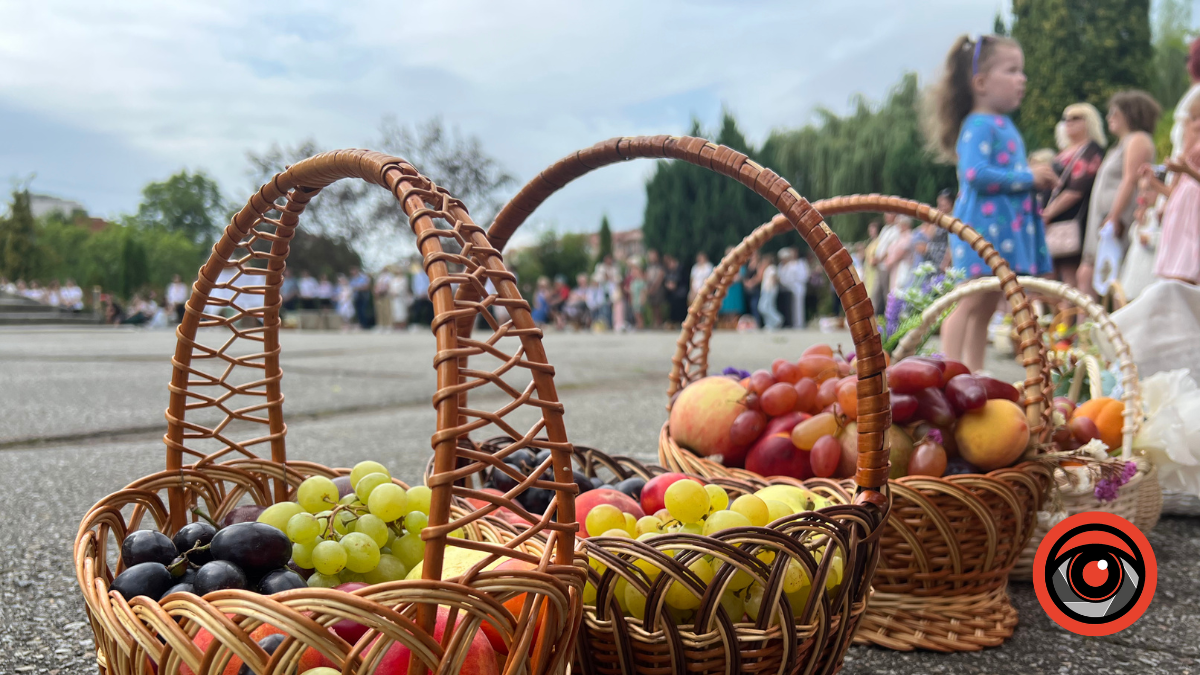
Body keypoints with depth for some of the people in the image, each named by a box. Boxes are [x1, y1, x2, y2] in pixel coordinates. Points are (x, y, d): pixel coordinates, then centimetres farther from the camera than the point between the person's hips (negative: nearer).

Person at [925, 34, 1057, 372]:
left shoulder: (1004, 125, 18)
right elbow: (975, 172, -25)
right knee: (968, 302, -10)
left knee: (986, 306, 12)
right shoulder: (978, 125, -12)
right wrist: (1028, 178, -17)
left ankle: (975, 373, 17)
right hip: (983, 224, -10)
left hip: (1007, 227, 10)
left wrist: (1037, 178, 8)